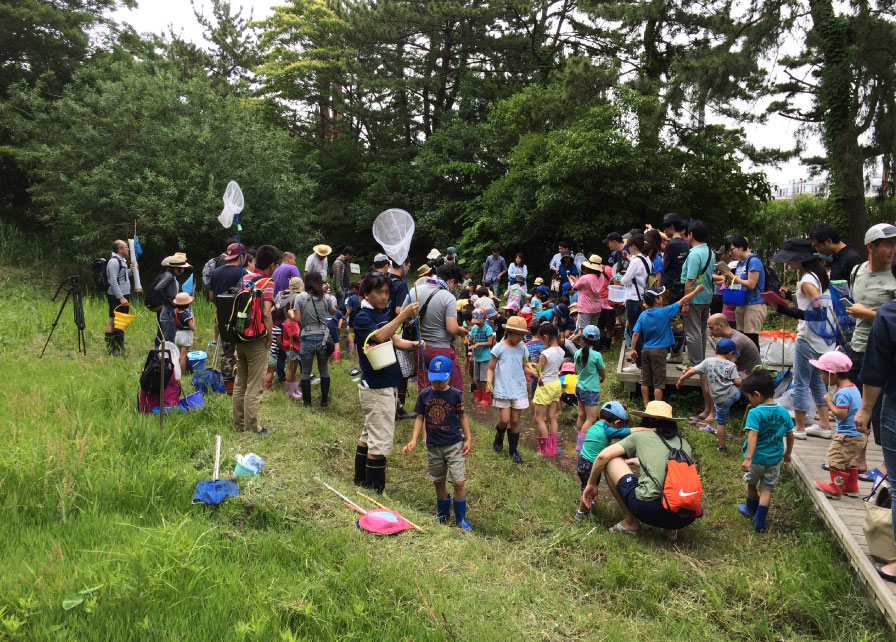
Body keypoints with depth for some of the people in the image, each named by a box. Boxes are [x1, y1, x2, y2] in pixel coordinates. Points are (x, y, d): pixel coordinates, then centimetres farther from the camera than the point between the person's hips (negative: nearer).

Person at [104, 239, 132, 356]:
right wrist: (121, 297, -23)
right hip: (116, 297, -10)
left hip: (123, 295, 10)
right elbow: (113, 281, -20)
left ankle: (119, 347, 21)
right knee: (112, 320, -6)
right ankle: (110, 348, -2)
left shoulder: (122, 261, 17)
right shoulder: (114, 261, -14)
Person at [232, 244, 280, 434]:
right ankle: (251, 427, 6)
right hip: (257, 340, -7)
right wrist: (270, 337, -12)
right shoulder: (267, 283, -13)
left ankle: (238, 424, 25)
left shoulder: (244, 279, 10)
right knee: (255, 386, 0)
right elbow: (266, 313, -23)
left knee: (240, 383, 16)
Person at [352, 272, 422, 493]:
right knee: (380, 441, -6)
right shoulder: (363, 317, -13)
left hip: (387, 386, 9)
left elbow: (395, 340, 11)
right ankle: (374, 490, 3)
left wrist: (414, 344, -8)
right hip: (376, 388, -9)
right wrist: (403, 316, -35)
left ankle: (361, 479, 30)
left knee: (368, 436, 18)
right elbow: (379, 336, -30)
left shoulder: (383, 315, 14)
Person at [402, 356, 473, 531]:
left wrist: (468, 439, -4)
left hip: (454, 444, -3)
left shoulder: (455, 394, -7)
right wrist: (414, 440, -6)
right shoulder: (424, 394, -1)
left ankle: (461, 519, 9)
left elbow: (462, 417, 1)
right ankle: (443, 514, 33)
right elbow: (420, 418, 3)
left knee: (459, 482, -7)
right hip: (433, 446, 3)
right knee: (439, 482, 14)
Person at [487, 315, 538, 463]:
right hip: (502, 389, -3)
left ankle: (513, 450, 20)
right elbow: (491, 369, 0)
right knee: (504, 420, -5)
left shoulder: (522, 348, 4)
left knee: (515, 421, 6)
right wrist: (489, 382, -17)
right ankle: (499, 436, 30)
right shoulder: (499, 348, -7)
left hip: (519, 389, 3)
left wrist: (534, 373, -5)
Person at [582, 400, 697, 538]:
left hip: (649, 508, -4)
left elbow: (603, 456, 9)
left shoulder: (640, 436, 14)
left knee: (611, 461, 15)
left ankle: (630, 522, 16)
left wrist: (591, 484, 23)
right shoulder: (685, 444, 23)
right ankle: (670, 528, 13)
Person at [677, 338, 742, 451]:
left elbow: (693, 371, -1)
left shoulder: (708, 361, 1)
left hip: (720, 399, 1)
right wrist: (737, 375, 15)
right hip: (735, 394, 0)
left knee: (720, 422, 14)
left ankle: (722, 447, 21)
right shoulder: (731, 365, -1)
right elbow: (738, 382, -8)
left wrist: (681, 379, 12)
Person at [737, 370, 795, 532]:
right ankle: (760, 522, 9)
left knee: (751, 484, 21)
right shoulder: (784, 413, -2)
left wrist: (748, 459, -33)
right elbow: (790, 435, 8)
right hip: (774, 459, 4)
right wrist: (787, 453, 23)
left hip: (756, 458, -4)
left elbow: (752, 436, -29)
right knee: (766, 489, 11)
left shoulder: (755, 413, -20)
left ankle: (752, 509, 42)